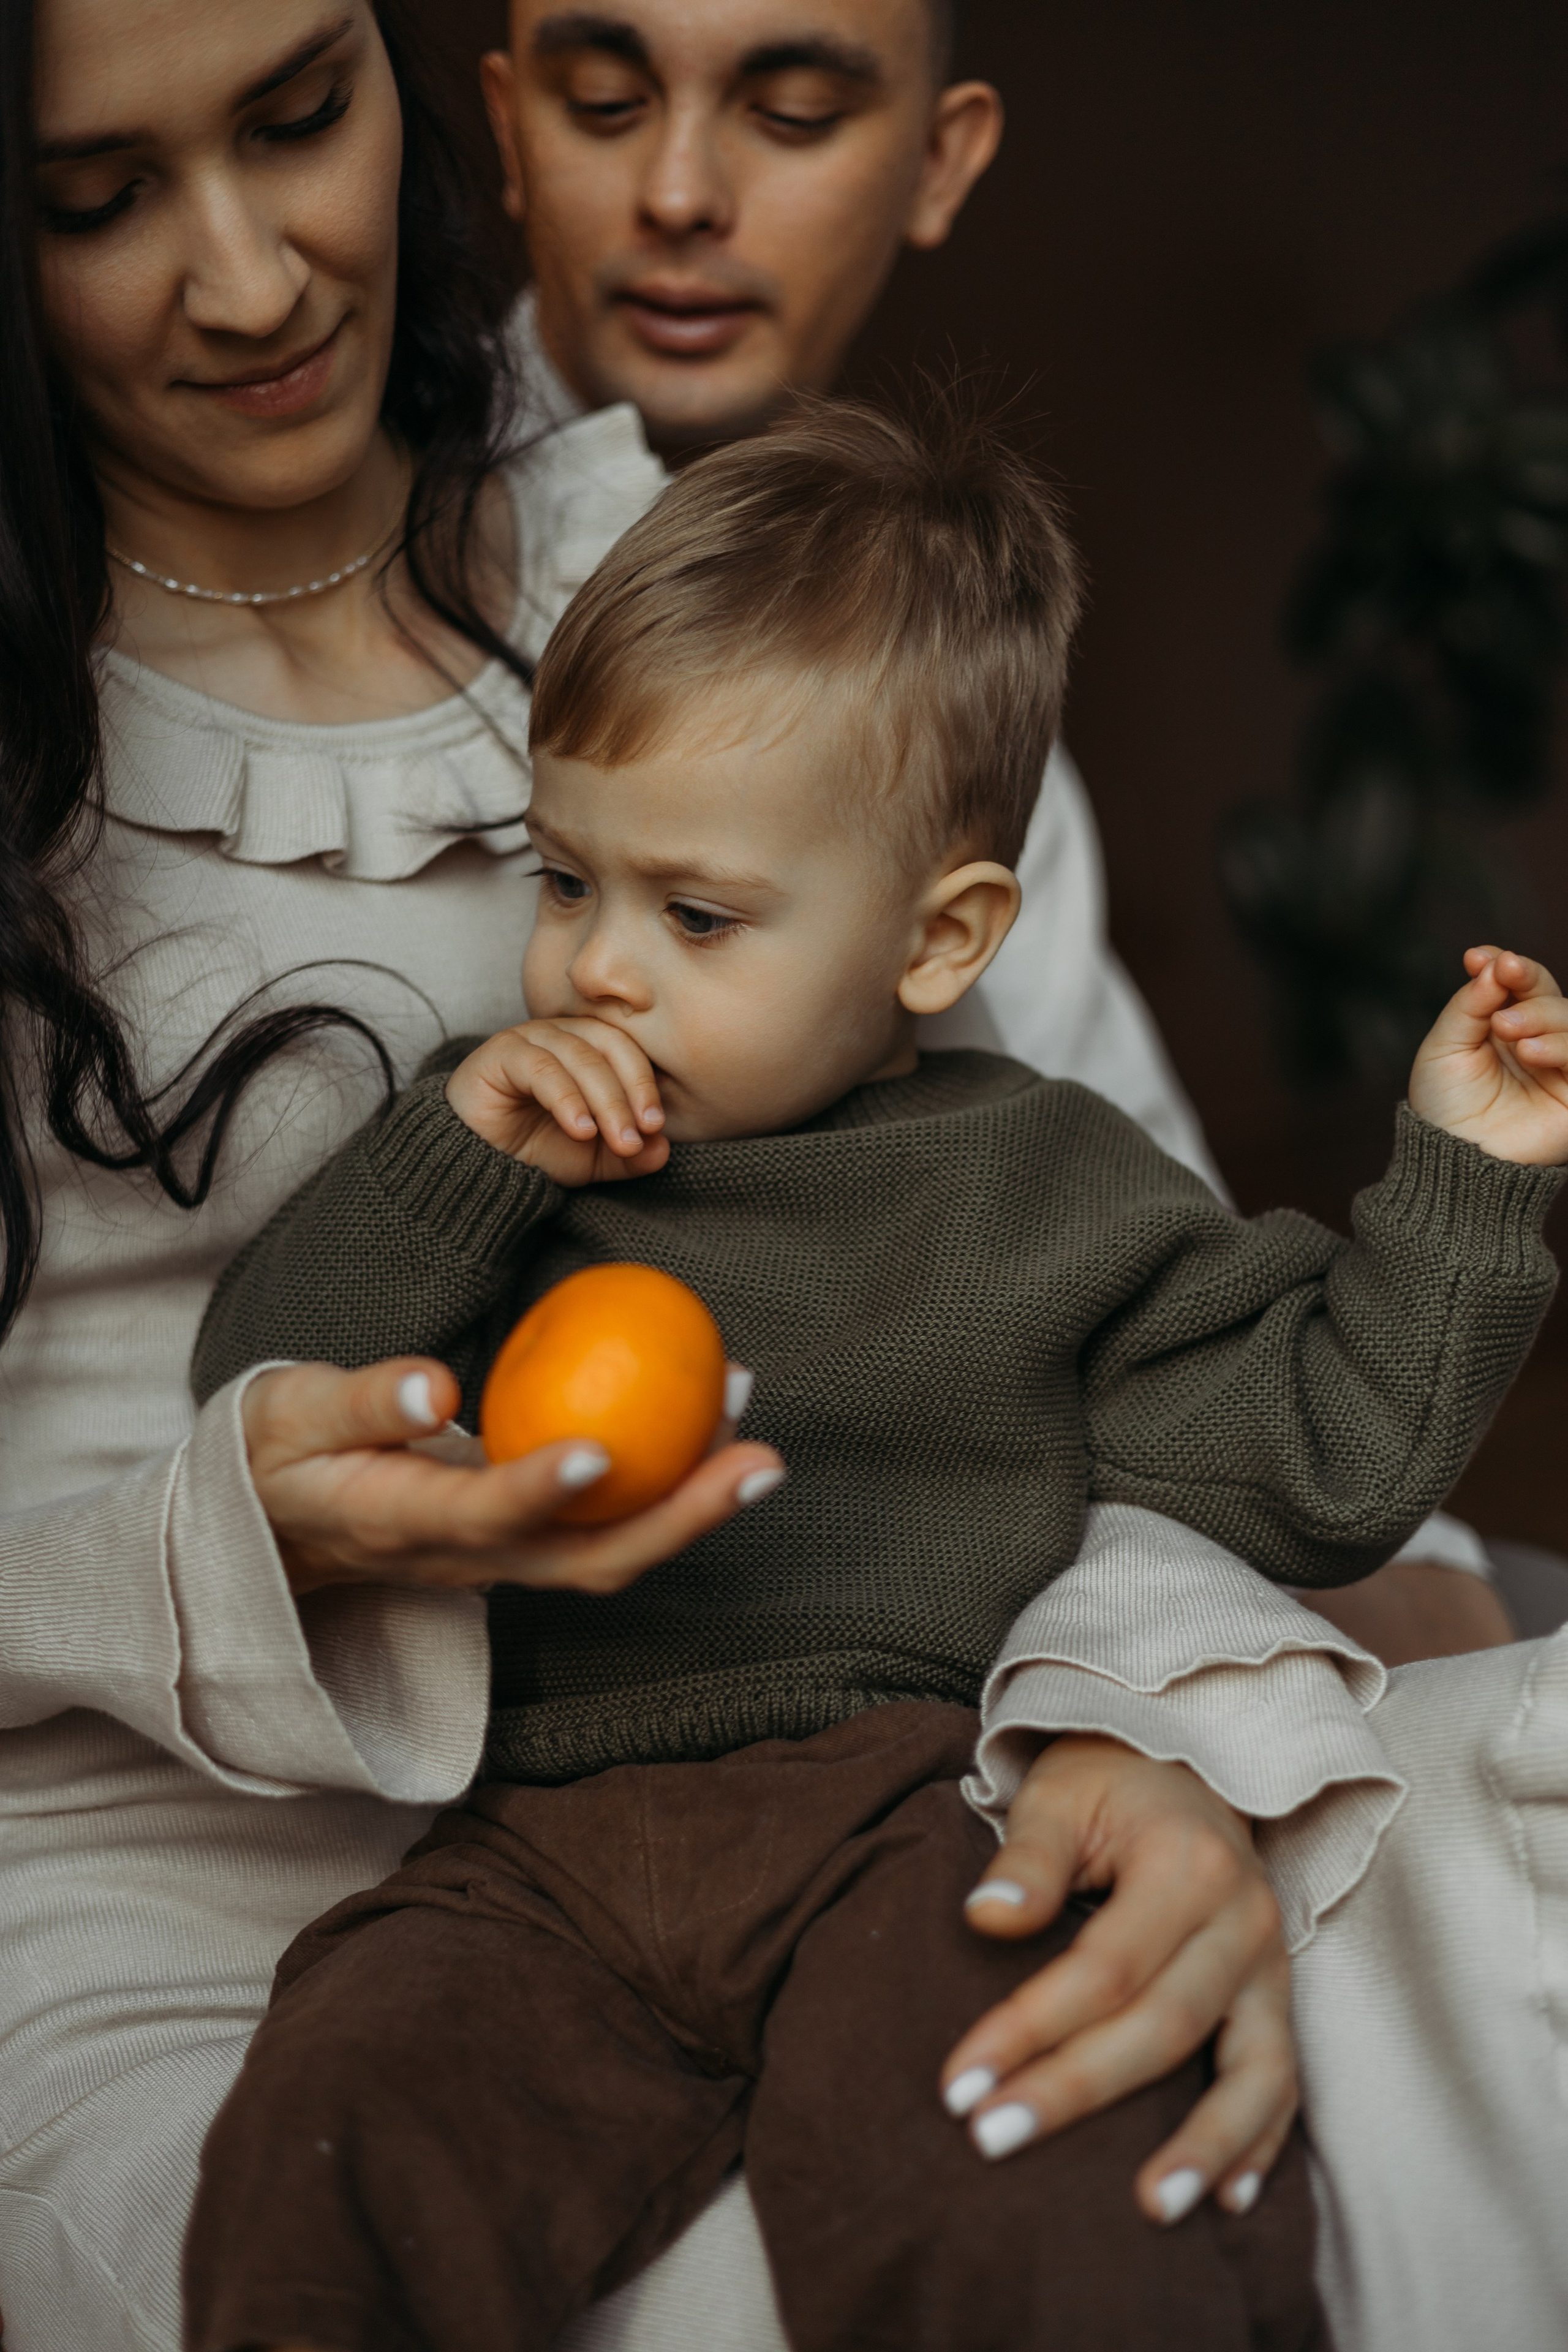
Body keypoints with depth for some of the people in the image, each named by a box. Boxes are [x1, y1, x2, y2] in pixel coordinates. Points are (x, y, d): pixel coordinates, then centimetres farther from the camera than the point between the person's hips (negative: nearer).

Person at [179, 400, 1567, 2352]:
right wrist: (456, 1150, -1)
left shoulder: (1045, 1185, 12)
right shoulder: (496, 1149, 18)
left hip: (903, 1786, -2)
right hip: (540, 1842, 2)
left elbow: (1319, 1466, 14)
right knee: (344, 2132, -27)